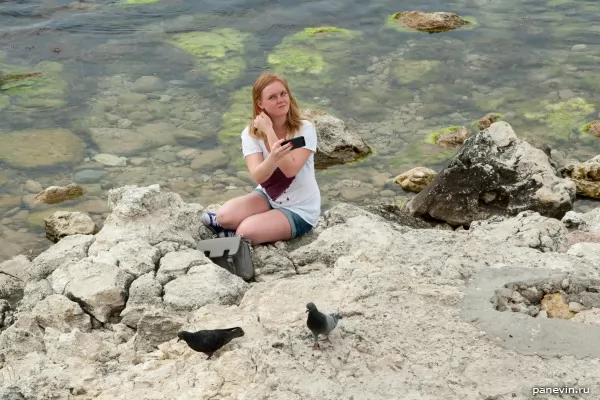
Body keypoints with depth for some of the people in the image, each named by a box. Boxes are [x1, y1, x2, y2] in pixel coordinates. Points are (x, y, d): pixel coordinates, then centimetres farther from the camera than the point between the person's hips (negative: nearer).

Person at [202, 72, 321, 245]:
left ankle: (234, 233, 9)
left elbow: (290, 169, -31)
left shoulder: (305, 129, -18)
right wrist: (273, 156, -48)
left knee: (246, 232, -24)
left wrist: (269, 131, -28)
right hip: (267, 196, 3)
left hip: (300, 209, -3)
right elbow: (258, 176, -26)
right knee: (224, 215, -23)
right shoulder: (251, 133, -11)